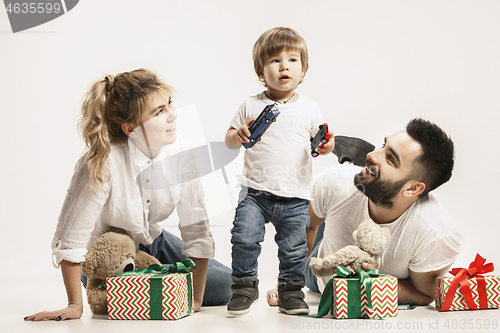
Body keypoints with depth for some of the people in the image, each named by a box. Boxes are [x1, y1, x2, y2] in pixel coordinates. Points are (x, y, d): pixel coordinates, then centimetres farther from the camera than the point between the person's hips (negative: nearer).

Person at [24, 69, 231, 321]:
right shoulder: (103, 163, -35)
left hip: (153, 243, 5)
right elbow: (70, 240, -29)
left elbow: (196, 229, -17)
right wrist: (75, 306, -22)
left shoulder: (180, 151, -21)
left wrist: (195, 299, -17)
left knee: (227, 285, 2)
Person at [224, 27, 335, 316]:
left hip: (295, 196, 1)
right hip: (255, 191, 0)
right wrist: (238, 136, -12)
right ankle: (245, 286, 10)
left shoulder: (309, 108, 5)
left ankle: (291, 290, 26)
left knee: (294, 248, 3)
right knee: (244, 237, -13)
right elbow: (229, 139, 10)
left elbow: (320, 138, 12)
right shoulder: (251, 106, 3)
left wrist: (326, 145, -11)